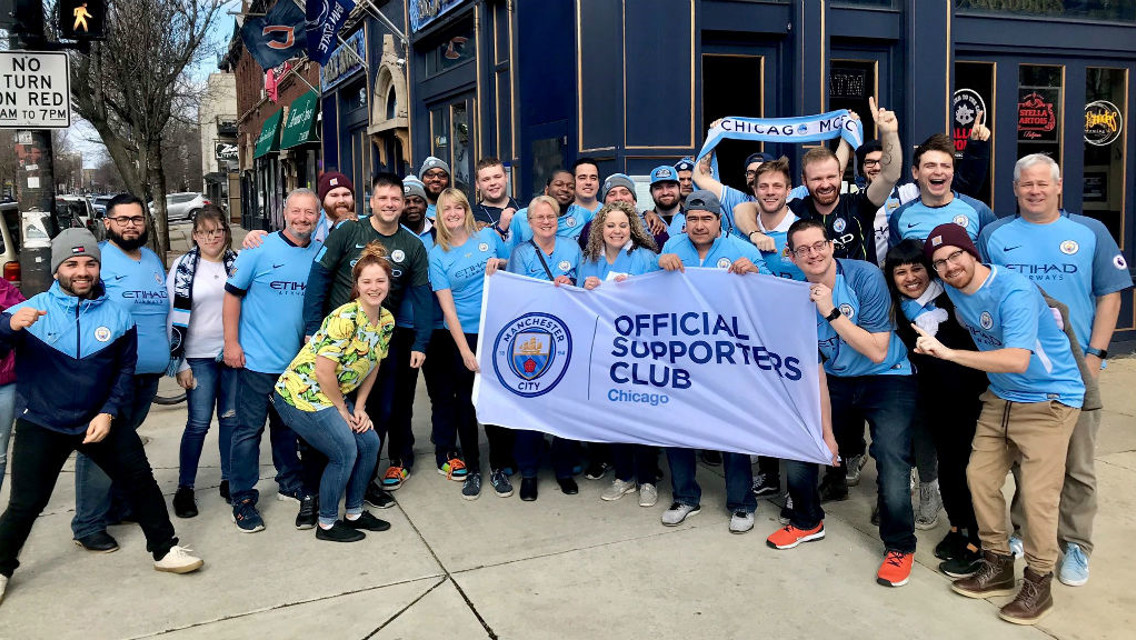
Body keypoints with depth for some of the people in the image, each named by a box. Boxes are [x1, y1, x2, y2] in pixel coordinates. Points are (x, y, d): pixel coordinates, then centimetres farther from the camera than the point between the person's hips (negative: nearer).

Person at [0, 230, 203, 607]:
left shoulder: (117, 315, -2)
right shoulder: (31, 311, -9)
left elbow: (126, 369, 4)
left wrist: (109, 412, -7)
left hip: (99, 420, 2)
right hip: (42, 424, -2)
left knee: (141, 480, 5)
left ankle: (165, 550, 22)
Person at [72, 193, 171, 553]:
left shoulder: (153, 260, 15)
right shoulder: (97, 257, -7)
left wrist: (166, 357, 22)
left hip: (148, 373, 7)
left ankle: (119, 507, 29)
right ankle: (88, 526, 1)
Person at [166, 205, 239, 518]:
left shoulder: (238, 262, 5)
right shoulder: (183, 266, -1)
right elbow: (174, 317, -1)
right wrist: (180, 364, -4)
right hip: (200, 357, -2)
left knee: (231, 418, 8)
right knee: (198, 423, -2)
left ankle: (229, 480, 21)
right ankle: (185, 489, 11)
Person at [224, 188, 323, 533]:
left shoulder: (320, 253, 3)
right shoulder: (260, 249, -9)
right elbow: (232, 294, -7)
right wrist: (231, 343, -11)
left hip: (297, 359, 4)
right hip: (256, 359, -4)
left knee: (288, 426, 19)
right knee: (249, 429, 2)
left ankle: (291, 483, 35)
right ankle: (243, 501, 12)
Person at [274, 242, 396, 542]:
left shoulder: (386, 320, 0)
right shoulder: (345, 318, -25)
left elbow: (372, 366, 9)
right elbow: (324, 371, -25)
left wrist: (359, 408, 3)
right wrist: (343, 410, -12)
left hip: (334, 395, 8)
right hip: (301, 394, -8)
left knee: (370, 443, 4)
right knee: (345, 453, -10)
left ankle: (354, 512, 22)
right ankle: (327, 525, 9)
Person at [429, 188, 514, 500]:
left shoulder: (488, 236, 2)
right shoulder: (437, 255, -1)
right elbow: (447, 306, -5)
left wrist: (499, 266, -8)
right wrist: (465, 350, -11)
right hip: (462, 336, 0)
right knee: (466, 403, 7)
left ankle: (499, 467, 19)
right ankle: (472, 470, 21)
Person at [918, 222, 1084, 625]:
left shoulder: (1014, 291, -26)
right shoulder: (953, 289, -2)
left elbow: (1018, 361, -37)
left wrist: (946, 352, -40)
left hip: (1048, 400, -7)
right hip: (1000, 398, 8)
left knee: (1036, 493, -11)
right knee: (979, 476, 4)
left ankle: (1038, 585, 7)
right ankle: (998, 568, 20)